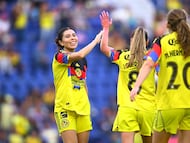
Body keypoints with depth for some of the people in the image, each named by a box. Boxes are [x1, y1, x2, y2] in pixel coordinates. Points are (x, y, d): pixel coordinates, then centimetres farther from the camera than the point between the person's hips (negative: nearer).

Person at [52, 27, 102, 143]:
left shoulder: (83, 60, 16)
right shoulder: (59, 56, -6)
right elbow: (80, 55, -24)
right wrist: (96, 40, -12)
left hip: (83, 109, 7)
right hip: (65, 108, -7)